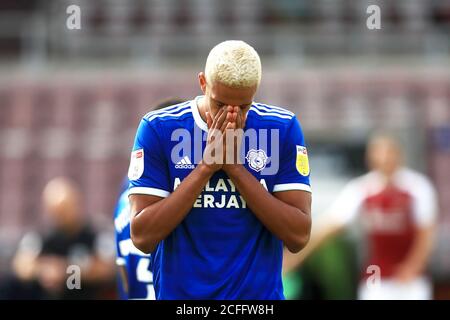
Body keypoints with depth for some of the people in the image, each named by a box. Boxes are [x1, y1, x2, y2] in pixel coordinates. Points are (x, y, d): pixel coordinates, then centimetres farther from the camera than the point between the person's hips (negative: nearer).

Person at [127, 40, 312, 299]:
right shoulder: (158, 128, -6)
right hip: (179, 291, 0)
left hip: (261, 291, 1)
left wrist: (236, 167, -15)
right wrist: (206, 166, -17)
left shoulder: (283, 129, -4)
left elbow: (298, 237, -9)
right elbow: (142, 236, -11)